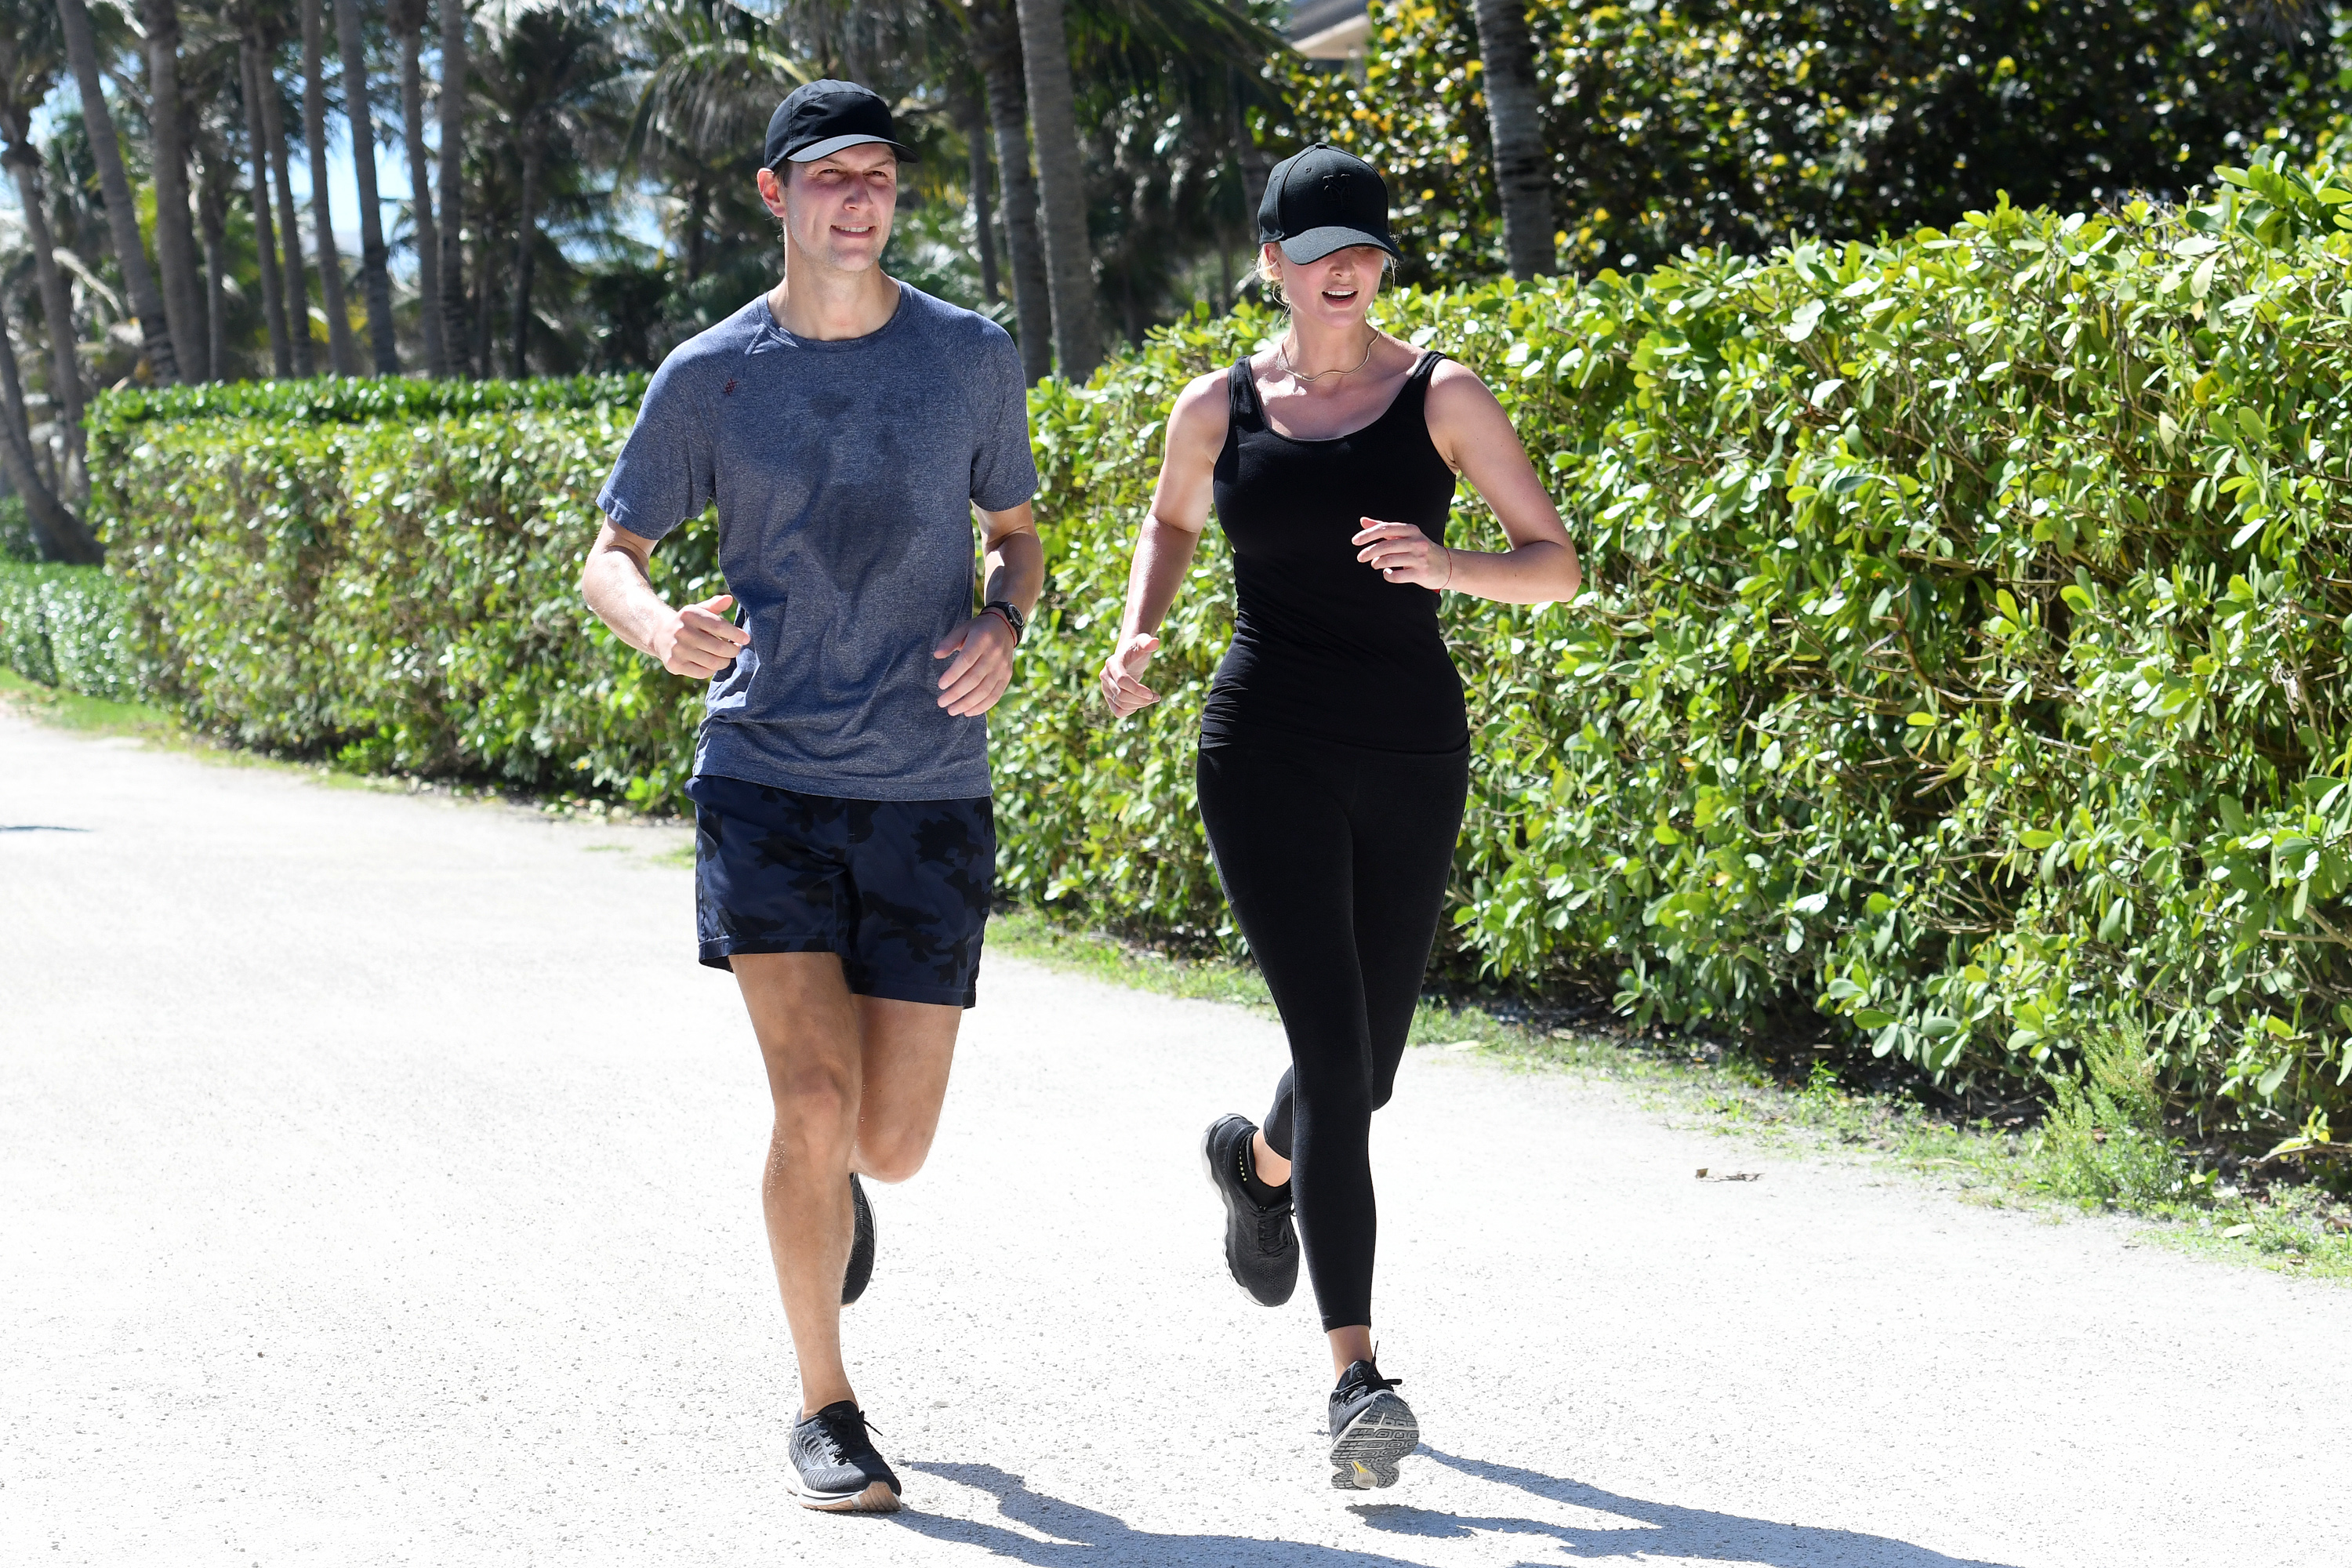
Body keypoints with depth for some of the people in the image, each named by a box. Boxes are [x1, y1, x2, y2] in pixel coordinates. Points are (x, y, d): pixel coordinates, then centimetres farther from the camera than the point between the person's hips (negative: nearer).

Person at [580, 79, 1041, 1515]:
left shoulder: (974, 359, 4)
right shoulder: (710, 378, 0)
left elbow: (1018, 534, 17)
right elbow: (612, 557, 8)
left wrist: (1005, 628, -6)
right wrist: (660, 630, -16)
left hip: (928, 797, 2)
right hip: (765, 779, -2)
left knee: (892, 1141, 3)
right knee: (815, 1098, -15)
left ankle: (831, 1183, 44)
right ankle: (826, 1407, 5)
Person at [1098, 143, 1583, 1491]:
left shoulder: (1442, 397, 0)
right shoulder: (1220, 408, 4)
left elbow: (1557, 565, -2)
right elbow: (1172, 523, 25)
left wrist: (1447, 563, -22)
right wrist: (1139, 632, 5)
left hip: (1413, 750, 2)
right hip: (1270, 747, -1)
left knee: (1367, 1070, 12)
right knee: (1334, 1054, -15)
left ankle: (1255, 1161, 50)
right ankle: (1360, 1379, -15)